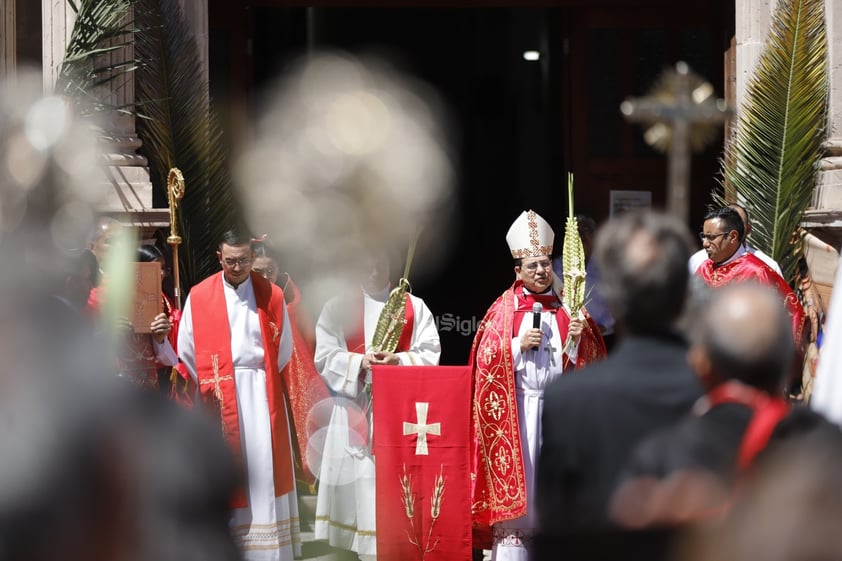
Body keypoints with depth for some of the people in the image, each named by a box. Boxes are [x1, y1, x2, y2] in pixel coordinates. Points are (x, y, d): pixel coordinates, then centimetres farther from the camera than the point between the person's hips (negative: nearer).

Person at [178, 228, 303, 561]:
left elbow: (283, 349, 7)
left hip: (262, 395, 1)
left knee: (264, 468, -2)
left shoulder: (271, 295, 4)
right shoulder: (199, 297, 1)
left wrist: (261, 382, 5)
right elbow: (187, 350, 3)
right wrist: (211, 386, 3)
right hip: (218, 397, -1)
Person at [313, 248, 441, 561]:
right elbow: (325, 357, 0)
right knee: (355, 485, -3)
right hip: (354, 411, 0)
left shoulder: (414, 307, 11)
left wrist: (398, 360, -16)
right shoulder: (337, 307, 8)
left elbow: (430, 354, 3)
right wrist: (361, 363, -16)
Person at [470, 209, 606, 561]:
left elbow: (590, 358, 7)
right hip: (516, 406, -1)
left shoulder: (567, 306, 8)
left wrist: (578, 338, -13)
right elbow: (487, 359, -1)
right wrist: (519, 345, -13)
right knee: (514, 478, -4)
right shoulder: (504, 309, 3)